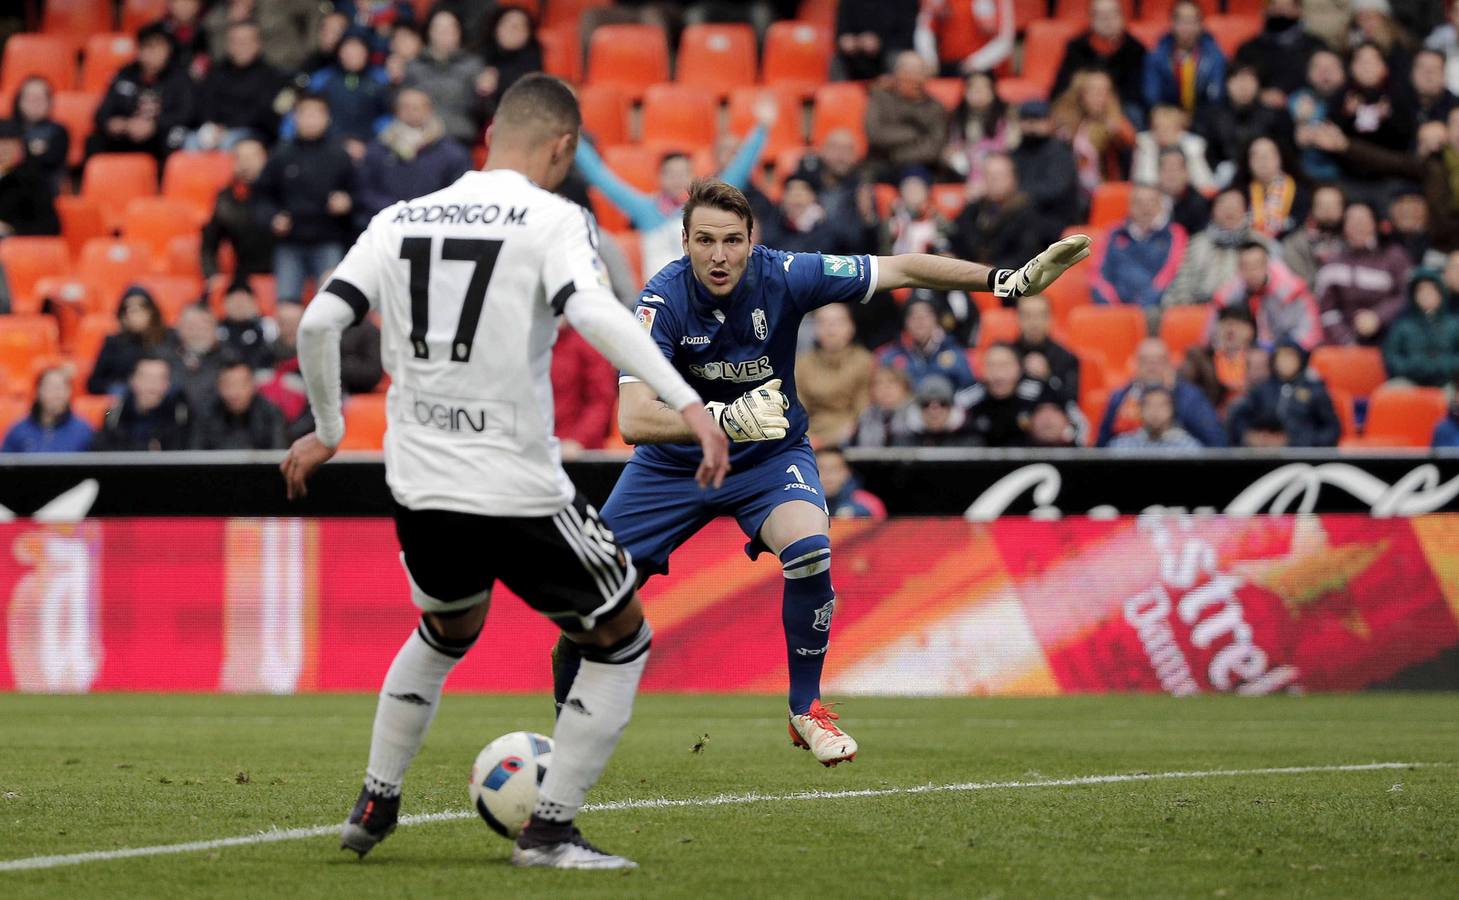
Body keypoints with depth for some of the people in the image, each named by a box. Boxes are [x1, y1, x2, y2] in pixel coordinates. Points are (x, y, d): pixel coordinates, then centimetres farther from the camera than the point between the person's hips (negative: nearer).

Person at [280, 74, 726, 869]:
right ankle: (549, 831, 6)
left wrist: (327, 431, 17)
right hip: (519, 490, -6)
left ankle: (373, 806, 34)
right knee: (621, 640, 13)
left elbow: (319, 323, 3)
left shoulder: (400, 220, 9)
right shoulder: (552, 219, -6)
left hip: (418, 483, 6)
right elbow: (593, 312, -24)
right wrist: (686, 402, -29)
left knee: (447, 631, 34)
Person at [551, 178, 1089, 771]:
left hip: (769, 456, 1)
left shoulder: (783, 277, -21)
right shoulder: (663, 301, -27)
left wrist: (1006, 279, -20)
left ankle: (805, 710, -8)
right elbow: (634, 420, -38)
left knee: (809, 549, -29)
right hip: (674, 461, 0)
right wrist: (727, 418, -54)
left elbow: (900, 270, -13)